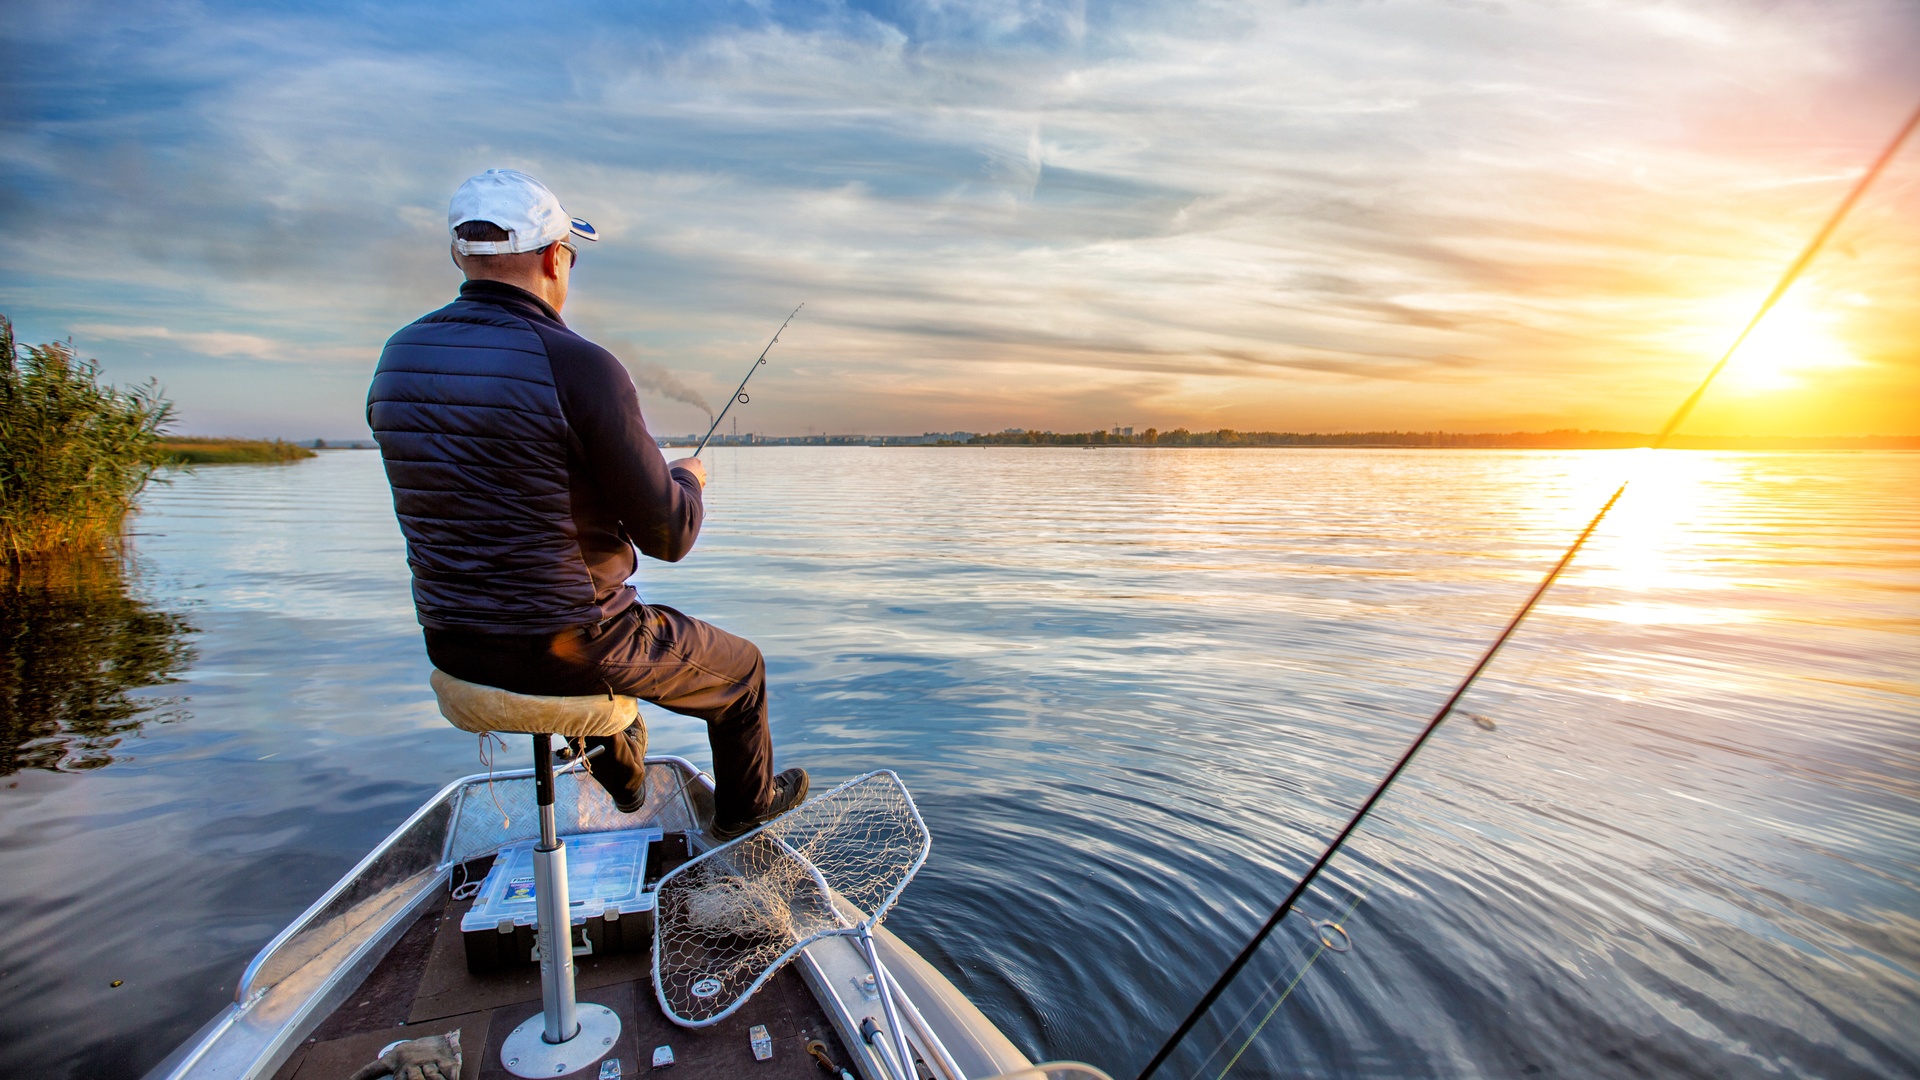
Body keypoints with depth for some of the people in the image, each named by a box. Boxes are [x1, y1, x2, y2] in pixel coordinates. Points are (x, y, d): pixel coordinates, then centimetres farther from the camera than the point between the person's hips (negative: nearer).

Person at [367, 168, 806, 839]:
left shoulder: (396, 359, 0)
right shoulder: (580, 367, -22)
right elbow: (669, 537, -18)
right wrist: (688, 479, 5)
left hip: (452, 649, 7)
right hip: (569, 649, -7)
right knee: (740, 667, 20)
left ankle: (621, 775, 57)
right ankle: (744, 805, 43)